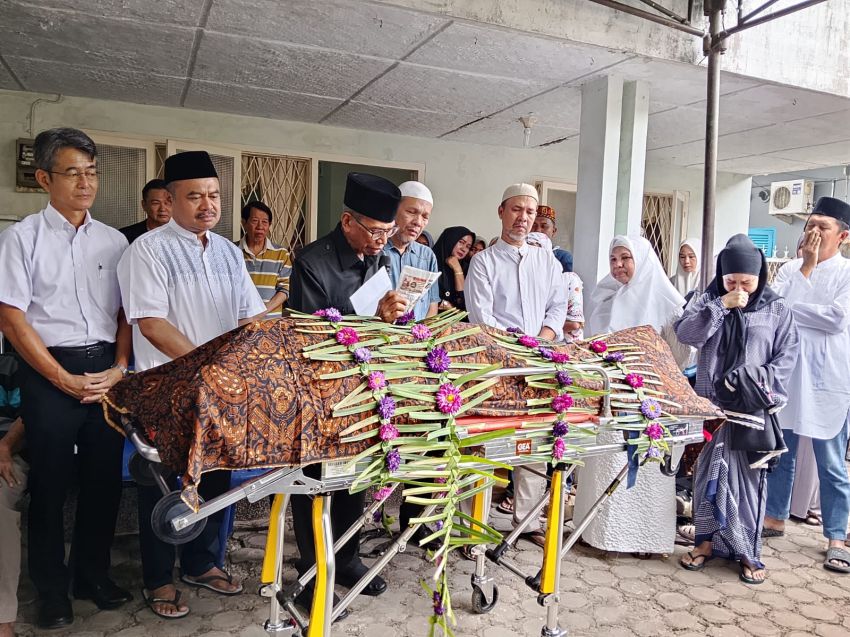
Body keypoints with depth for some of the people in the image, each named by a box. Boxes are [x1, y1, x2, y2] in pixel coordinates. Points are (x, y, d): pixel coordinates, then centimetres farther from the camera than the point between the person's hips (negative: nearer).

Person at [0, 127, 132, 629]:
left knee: (105, 477, 10)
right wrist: (65, 379, -10)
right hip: (49, 372, -3)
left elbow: (126, 312, 9)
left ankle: (93, 575, 29)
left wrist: (119, 367, -5)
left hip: (107, 371, 3)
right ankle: (52, 589, 25)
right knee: (50, 482, 7)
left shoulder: (114, 241, 8)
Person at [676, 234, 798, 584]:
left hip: (755, 406, -1)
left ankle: (749, 551, 15)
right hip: (712, 402, 1)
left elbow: (787, 354, 3)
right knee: (710, 471, 7)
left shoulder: (776, 308, 3)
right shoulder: (710, 301, 5)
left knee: (750, 475, 3)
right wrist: (721, 305, -15)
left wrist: (764, 381, -13)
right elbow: (685, 332, -9)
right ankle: (707, 540, 21)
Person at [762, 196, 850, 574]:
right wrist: (806, 267, -7)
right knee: (780, 454, 15)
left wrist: (789, 308, -8)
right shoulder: (790, 269, 9)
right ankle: (775, 519, 30)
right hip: (784, 373, 4)